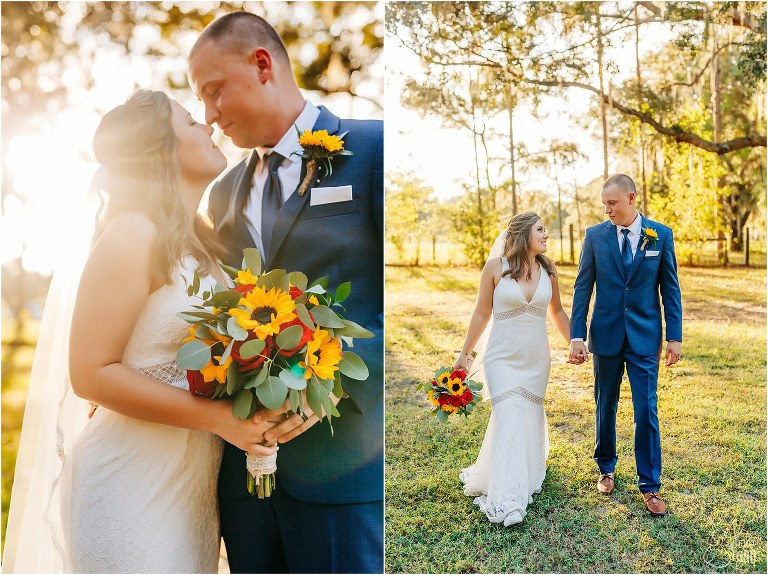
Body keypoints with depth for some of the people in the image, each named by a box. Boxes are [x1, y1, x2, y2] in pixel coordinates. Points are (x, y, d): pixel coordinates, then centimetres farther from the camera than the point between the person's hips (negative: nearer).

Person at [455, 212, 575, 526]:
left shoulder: (548, 270, 1)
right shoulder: (496, 267, -9)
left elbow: (557, 312, 15)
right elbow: (481, 313, -2)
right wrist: (465, 353, 2)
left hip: (537, 359, 4)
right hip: (503, 357, -4)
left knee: (530, 418, 15)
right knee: (509, 420, -12)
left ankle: (528, 471, 43)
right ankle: (506, 501, -3)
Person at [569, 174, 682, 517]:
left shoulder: (661, 235, -1)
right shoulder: (595, 236, -2)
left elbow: (670, 288, 2)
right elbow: (582, 288, -1)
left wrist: (675, 336, -1)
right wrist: (577, 336, -5)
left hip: (645, 337, -1)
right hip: (606, 335, 1)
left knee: (646, 410, 0)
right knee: (605, 407, 13)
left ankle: (649, 485, 14)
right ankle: (606, 468, 33)